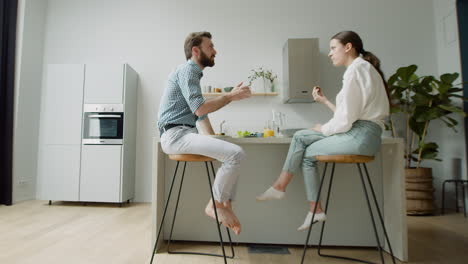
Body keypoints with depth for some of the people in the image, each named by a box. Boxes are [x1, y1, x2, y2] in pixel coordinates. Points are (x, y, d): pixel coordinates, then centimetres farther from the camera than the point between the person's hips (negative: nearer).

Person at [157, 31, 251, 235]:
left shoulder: (194, 74, 23)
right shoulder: (186, 69, -7)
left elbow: (200, 114, 24)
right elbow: (199, 109, -20)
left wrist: (214, 140, 16)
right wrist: (230, 96, -10)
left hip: (186, 134, 10)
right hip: (176, 134, -10)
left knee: (233, 153, 11)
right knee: (236, 154, -21)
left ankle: (226, 206, 7)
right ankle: (215, 204, -3)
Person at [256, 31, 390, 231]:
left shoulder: (356, 69, -11)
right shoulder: (363, 69, 20)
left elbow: (345, 120, -18)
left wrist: (323, 129, -1)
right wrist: (324, 101, 16)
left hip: (361, 134, -9)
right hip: (361, 133, 9)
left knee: (308, 152, 0)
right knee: (300, 137, 4)